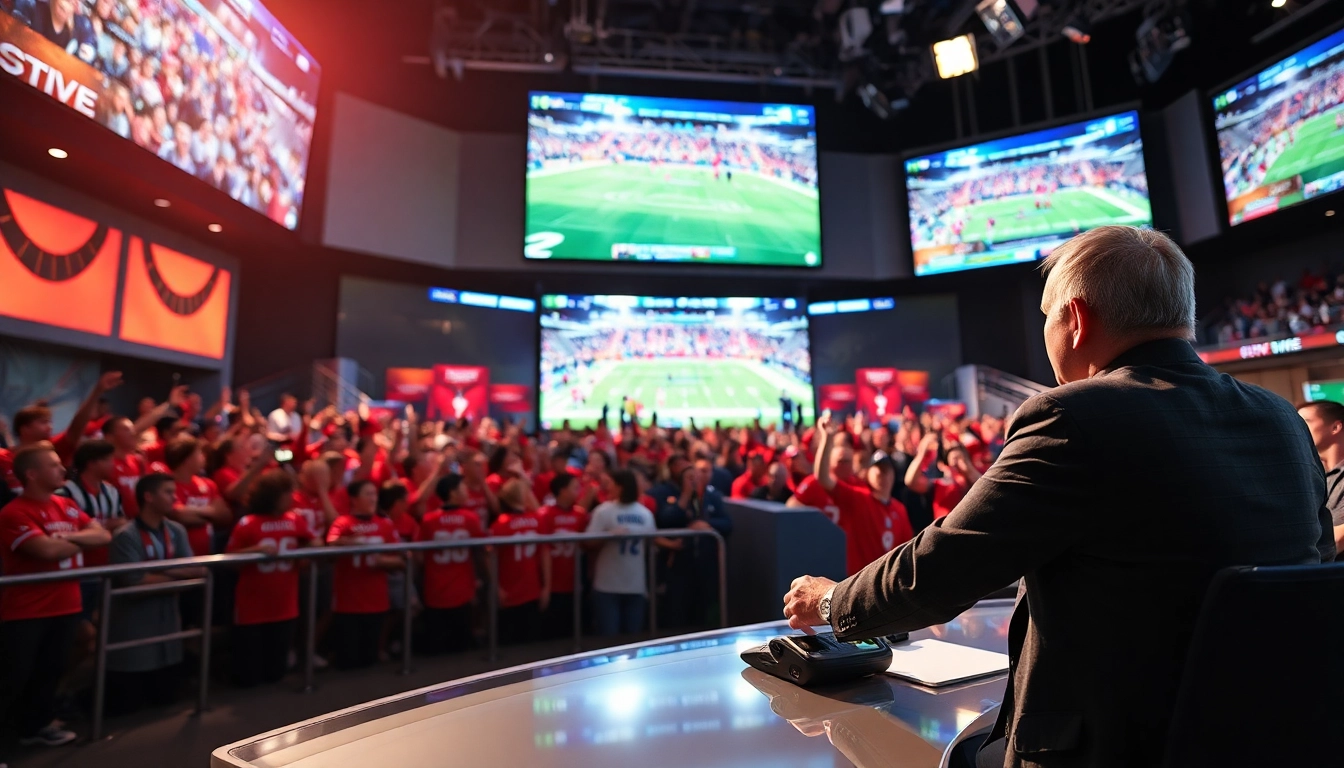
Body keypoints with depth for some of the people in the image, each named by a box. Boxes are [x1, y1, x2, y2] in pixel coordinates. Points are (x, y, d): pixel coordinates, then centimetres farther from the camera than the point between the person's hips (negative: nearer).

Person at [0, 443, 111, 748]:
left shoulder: (66, 506, 8)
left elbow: (103, 535, 4)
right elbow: (48, 550, -27)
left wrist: (70, 537, -15)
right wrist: (81, 542, -7)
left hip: (65, 605, 7)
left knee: (50, 670, 18)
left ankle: (36, 724, 33)